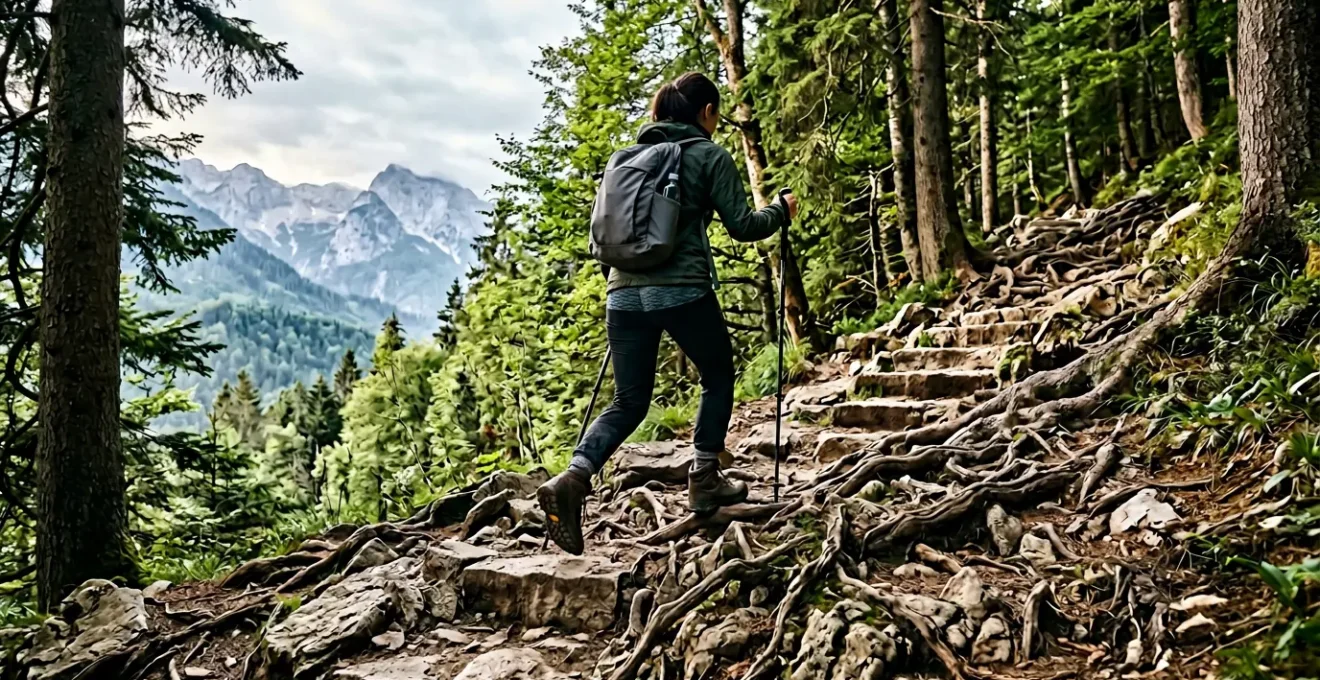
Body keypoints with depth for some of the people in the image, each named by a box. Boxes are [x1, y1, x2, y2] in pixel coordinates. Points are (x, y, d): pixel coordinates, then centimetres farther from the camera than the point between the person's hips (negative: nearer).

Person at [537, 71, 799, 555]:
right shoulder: (711, 156, 2)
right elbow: (742, 226, 0)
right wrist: (781, 211, 18)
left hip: (624, 291, 5)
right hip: (683, 290, -5)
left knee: (629, 401, 10)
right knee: (718, 377, 20)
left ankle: (572, 479, -11)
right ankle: (705, 480, 22)